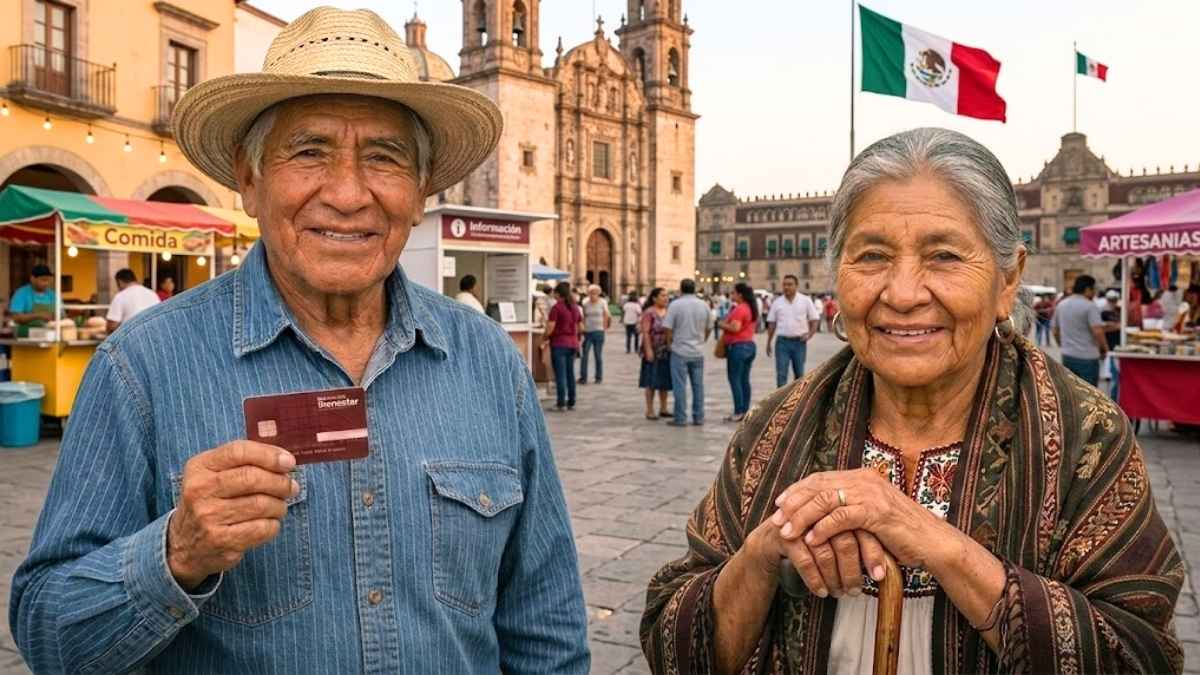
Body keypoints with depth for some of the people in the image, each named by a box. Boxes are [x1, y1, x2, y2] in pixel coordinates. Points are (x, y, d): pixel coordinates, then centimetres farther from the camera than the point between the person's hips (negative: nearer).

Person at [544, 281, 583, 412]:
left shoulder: (556, 307, -12)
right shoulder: (575, 307, 8)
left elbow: (550, 328, -16)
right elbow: (581, 328, 13)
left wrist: (544, 339, 0)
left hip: (559, 343, -6)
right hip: (572, 343, 6)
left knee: (560, 374, -3)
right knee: (570, 373, 13)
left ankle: (561, 403, -3)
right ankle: (571, 402, 17)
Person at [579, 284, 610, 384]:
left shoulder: (603, 302, 1)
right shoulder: (585, 303, 3)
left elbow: (606, 316, 6)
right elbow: (583, 317, 8)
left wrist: (604, 327, 2)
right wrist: (582, 329, 1)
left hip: (598, 332, -1)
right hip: (587, 332, 1)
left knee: (598, 356, 5)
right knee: (584, 355, -5)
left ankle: (599, 377, 14)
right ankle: (583, 377, 1)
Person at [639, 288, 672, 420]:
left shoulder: (668, 312, 10)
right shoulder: (649, 313, -9)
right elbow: (645, 332, -13)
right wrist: (648, 350, -20)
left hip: (667, 352, 6)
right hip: (653, 352, -6)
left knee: (665, 381, 10)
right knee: (652, 382, -1)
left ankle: (663, 409, 19)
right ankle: (649, 411, 5)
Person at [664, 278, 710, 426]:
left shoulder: (675, 305, -9)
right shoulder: (704, 305, 5)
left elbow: (668, 328, -11)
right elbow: (707, 329, 10)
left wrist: (669, 345, 4)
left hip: (680, 351, -4)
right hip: (698, 352, 4)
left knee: (680, 386, 1)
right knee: (698, 385, 10)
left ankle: (680, 418, 3)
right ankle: (698, 417, 14)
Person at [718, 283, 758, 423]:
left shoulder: (739, 309, -16)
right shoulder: (752, 308, 14)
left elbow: (735, 328, -24)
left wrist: (722, 325, -7)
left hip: (738, 346, -9)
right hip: (750, 344, 9)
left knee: (734, 379, -5)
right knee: (744, 380, 11)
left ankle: (738, 412, -6)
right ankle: (745, 410, 13)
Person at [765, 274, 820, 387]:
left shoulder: (806, 300, 1)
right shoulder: (777, 302, 4)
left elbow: (815, 319, 4)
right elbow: (771, 324, 8)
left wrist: (810, 334, -11)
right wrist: (768, 343, 6)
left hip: (799, 342, 0)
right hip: (782, 342, 0)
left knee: (799, 374, 10)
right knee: (781, 374, -5)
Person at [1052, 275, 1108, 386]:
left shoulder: (1061, 305, 9)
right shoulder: (1090, 306, -12)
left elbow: (1054, 330, 14)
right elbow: (1097, 331, -20)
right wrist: (1104, 348, -6)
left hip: (1067, 356, 7)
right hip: (1087, 357, -7)